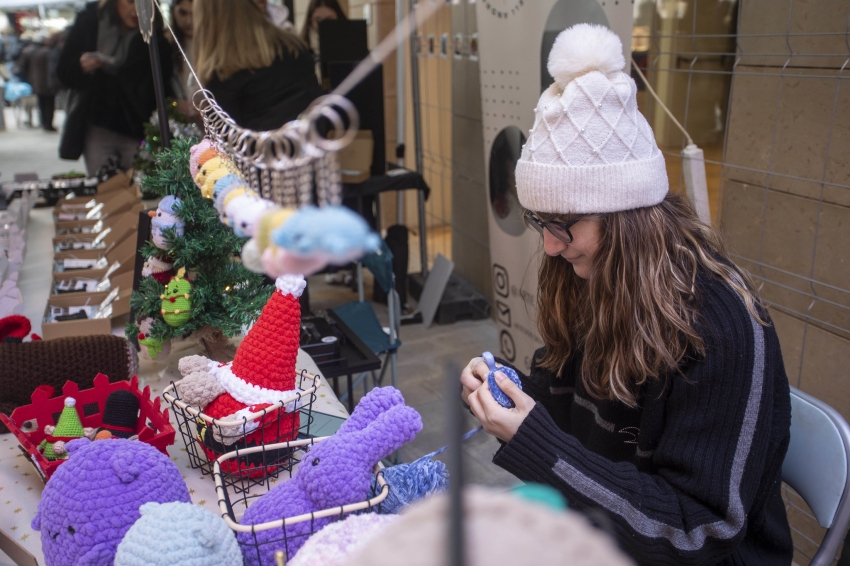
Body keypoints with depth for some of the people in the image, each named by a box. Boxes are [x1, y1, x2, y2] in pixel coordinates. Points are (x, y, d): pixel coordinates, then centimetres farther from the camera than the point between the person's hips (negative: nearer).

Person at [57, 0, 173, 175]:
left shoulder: (156, 38, -5)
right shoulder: (89, 21, 2)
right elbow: (63, 73, 5)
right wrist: (81, 67, -16)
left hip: (137, 132, -1)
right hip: (97, 129, 2)